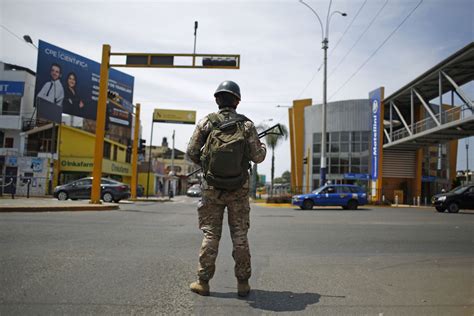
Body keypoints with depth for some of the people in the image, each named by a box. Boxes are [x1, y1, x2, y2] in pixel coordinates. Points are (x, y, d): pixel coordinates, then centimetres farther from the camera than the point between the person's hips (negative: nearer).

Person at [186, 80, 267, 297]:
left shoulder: (206, 122, -2)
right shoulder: (246, 124, -1)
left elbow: (191, 152, -2)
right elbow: (257, 157, -2)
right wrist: (263, 147, 19)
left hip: (212, 187, 0)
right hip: (238, 189, 0)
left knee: (210, 234, 8)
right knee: (239, 235, 8)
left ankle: (203, 282, 13)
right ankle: (243, 283, 14)